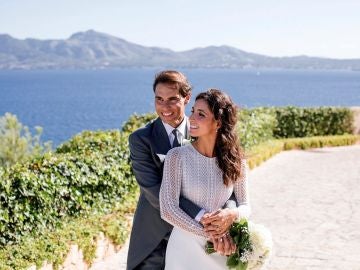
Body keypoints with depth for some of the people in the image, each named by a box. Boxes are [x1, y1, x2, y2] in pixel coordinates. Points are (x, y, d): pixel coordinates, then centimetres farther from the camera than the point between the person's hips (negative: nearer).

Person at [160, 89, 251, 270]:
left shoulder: (235, 161, -2)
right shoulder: (177, 156, -9)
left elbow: (245, 206, 4)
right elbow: (167, 209, -14)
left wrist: (233, 214, -20)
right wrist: (208, 233, -19)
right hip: (185, 247, -2)